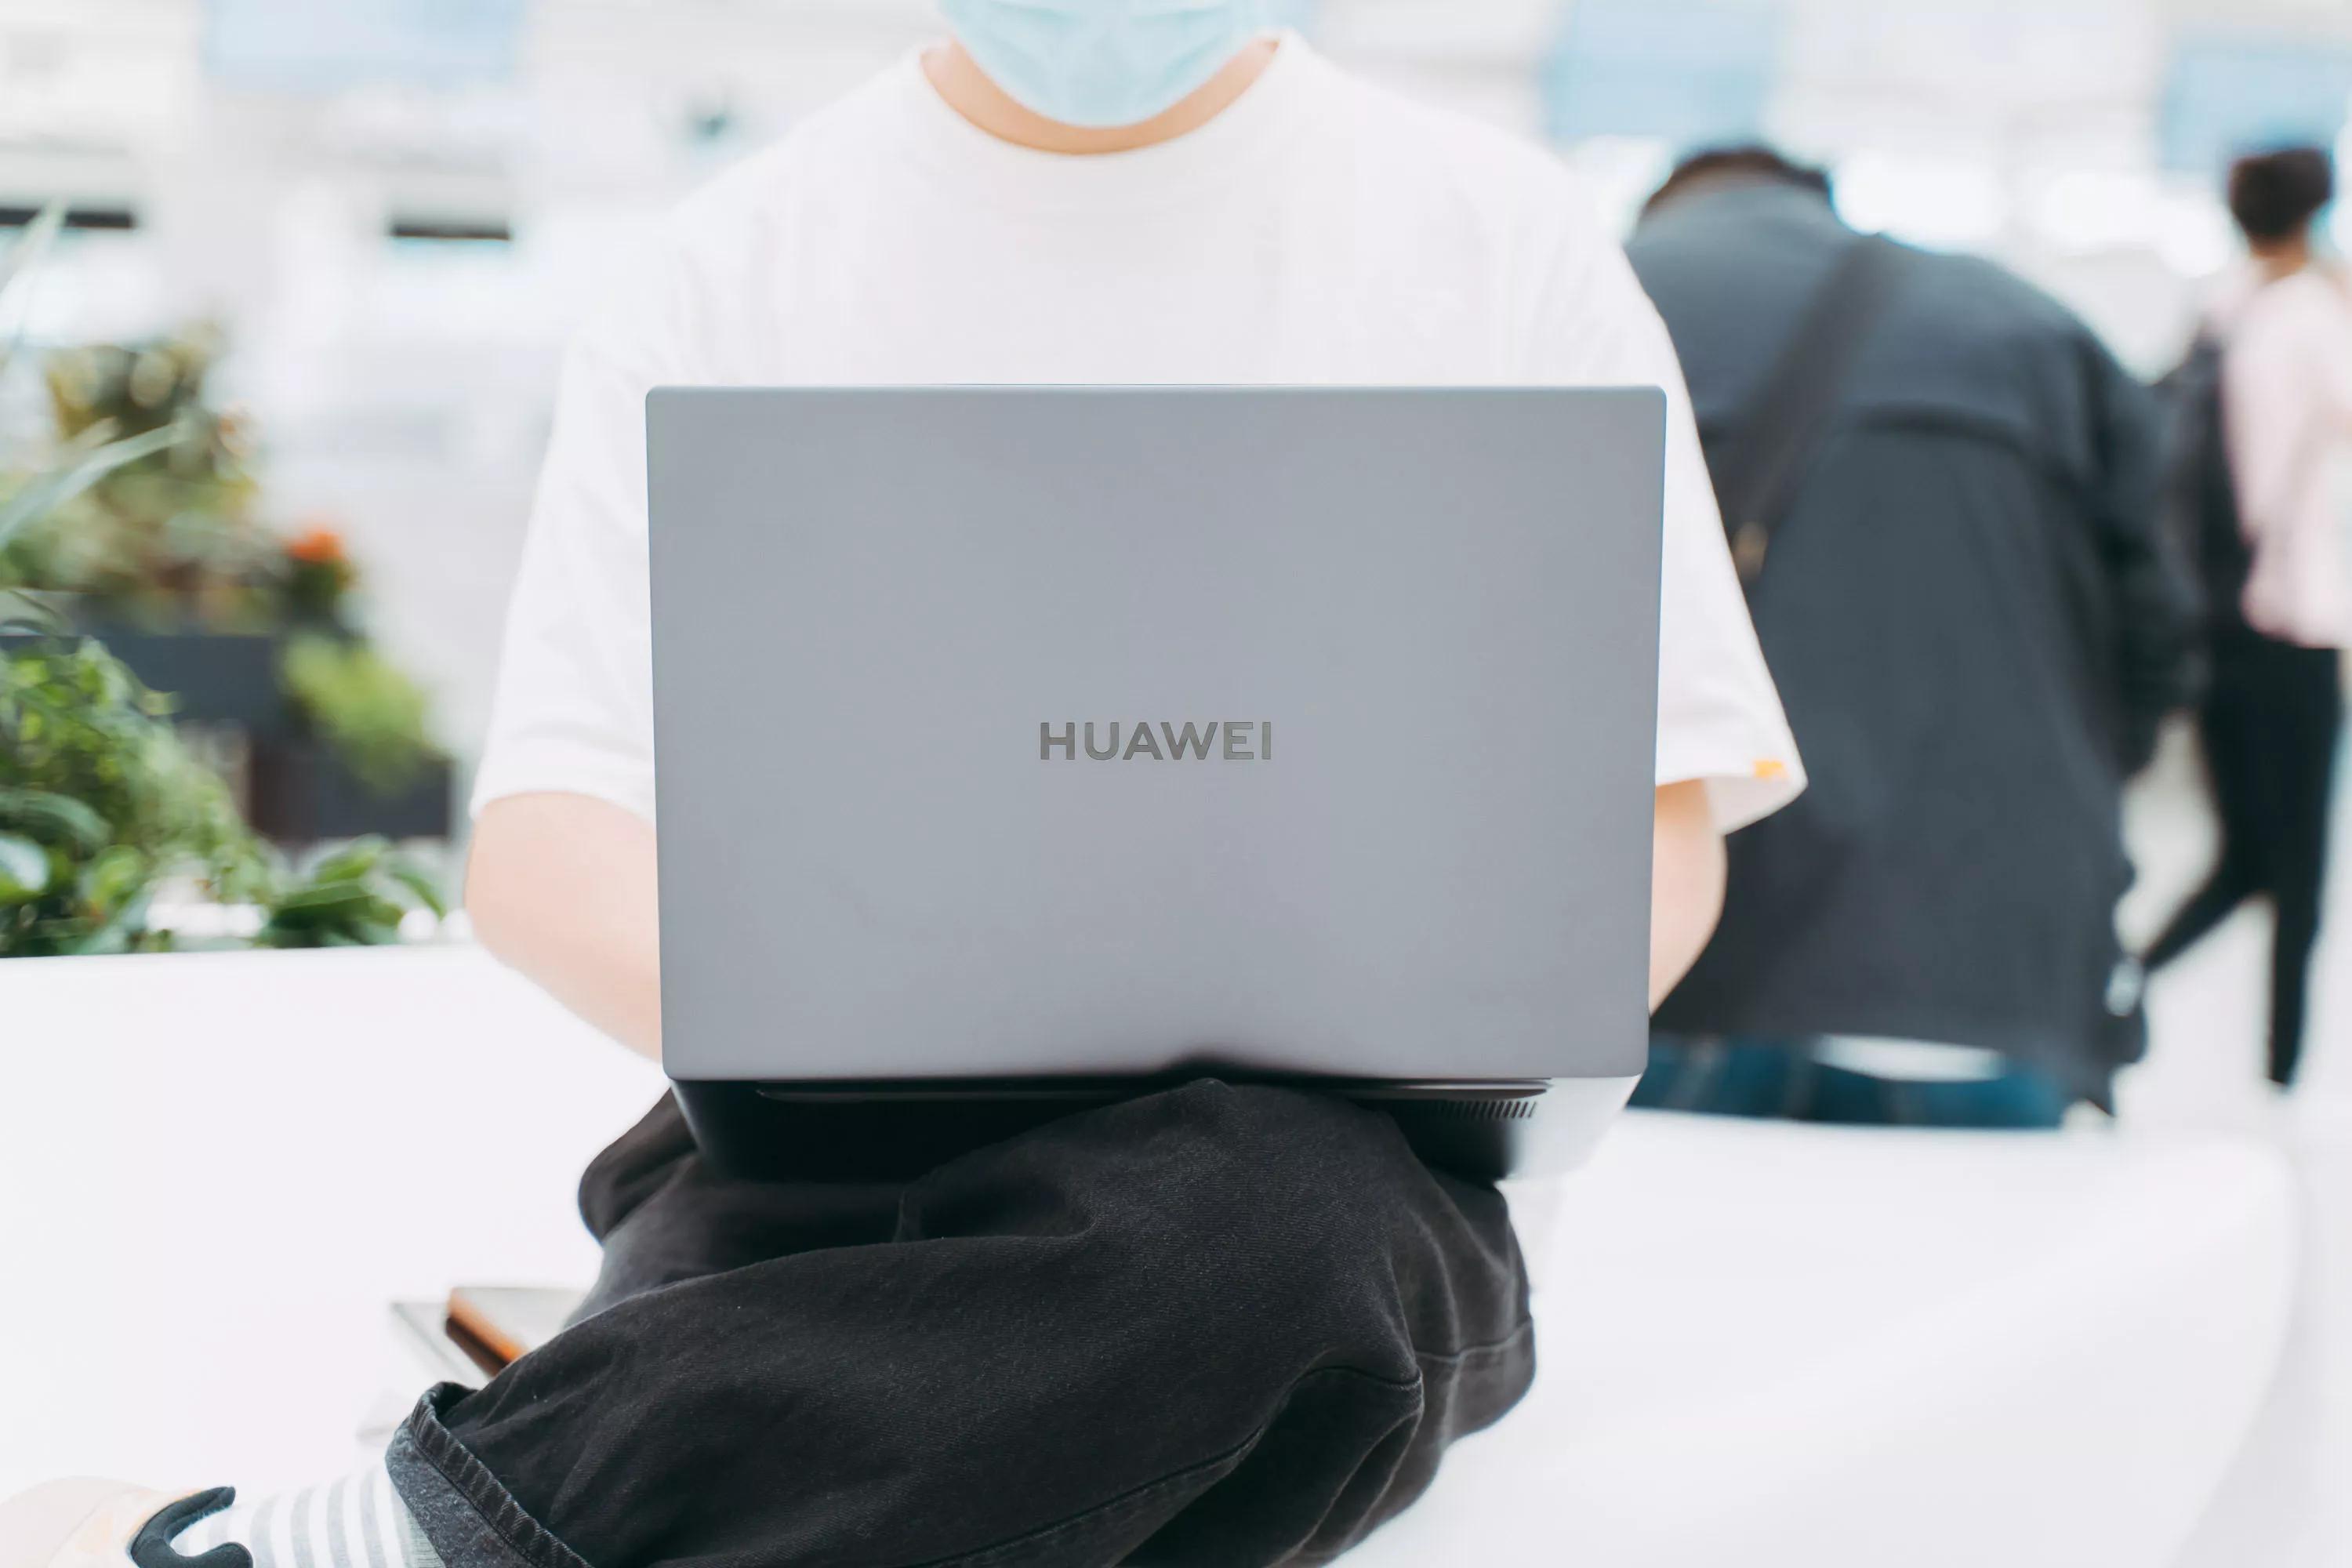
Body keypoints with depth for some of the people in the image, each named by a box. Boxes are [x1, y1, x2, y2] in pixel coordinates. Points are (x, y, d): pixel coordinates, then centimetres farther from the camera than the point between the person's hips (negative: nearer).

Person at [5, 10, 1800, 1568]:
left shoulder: (1505, 237, 9)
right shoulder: (751, 259, 8)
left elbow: (1662, 830, 9)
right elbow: (545, 851, 3)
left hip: (1323, 1142, 1)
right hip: (827, 1153, 0)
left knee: (1263, 1228, -37)